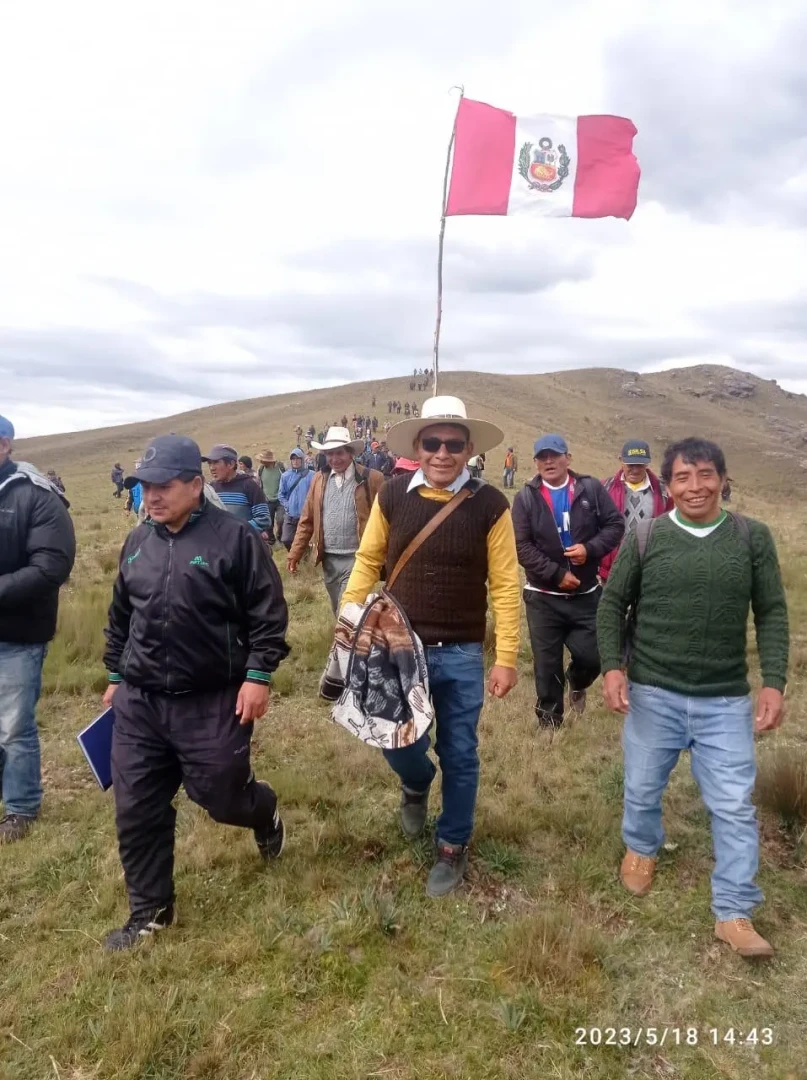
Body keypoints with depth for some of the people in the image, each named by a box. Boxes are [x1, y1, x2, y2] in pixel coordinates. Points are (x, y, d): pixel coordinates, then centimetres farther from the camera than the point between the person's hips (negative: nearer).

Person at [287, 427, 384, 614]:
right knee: (339, 613, 17)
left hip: (356, 558, -5)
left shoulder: (371, 479, -5)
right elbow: (307, 520, 11)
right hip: (329, 559, 5)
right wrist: (295, 553, 7)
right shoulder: (319, 479, 9)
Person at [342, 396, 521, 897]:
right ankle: (417, 784, 39)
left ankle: (454, 847, 32)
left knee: (459, 755, 10)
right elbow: (368, 563, 4)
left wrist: (506, 658, -8)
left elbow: (505, 584, -6)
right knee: (399, 744, 2)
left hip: (462, 653, -1)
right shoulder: (392, 496, -4)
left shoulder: (490, 504, -8)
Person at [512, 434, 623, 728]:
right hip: (543, 597, -1)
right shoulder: (526, 498, -2)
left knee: (592, 657, 5)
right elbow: (522, 546, -9)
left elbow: (615, 524, 1)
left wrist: (591, 548, -17)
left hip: (586, 594, 1)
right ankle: (549, 720, 24)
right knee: (547, 664, 7)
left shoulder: (591, 489, 0)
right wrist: (556, 574, -16)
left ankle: (576, 683, 41)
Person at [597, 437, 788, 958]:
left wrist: (774, 682, -10)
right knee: (643, 787, 17)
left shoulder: (753, 538, -3)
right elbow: (612, 603, 2)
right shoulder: (645, 538, -5)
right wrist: (613, 666, -9)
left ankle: (734, 913, 18)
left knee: (735, 806, 3)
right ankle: (641, 848, 47)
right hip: (653, 693, 0)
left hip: (726, 700, 0)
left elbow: (772, 614, 0)